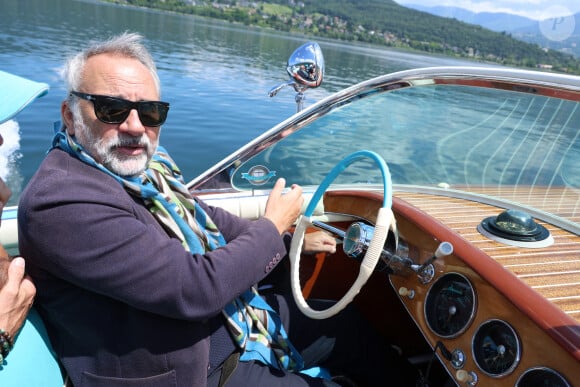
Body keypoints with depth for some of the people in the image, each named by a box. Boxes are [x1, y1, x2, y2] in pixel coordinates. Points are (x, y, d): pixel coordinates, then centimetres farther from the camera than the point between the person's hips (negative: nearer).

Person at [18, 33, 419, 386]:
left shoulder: (142, 163, -3)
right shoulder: (61, 202, -28)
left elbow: (203, 217, 12)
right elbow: (196, 288, -32)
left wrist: (288, 237, 6)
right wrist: (272, 227, -16)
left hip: (239, 312, 8)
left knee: (344, 322, 18)